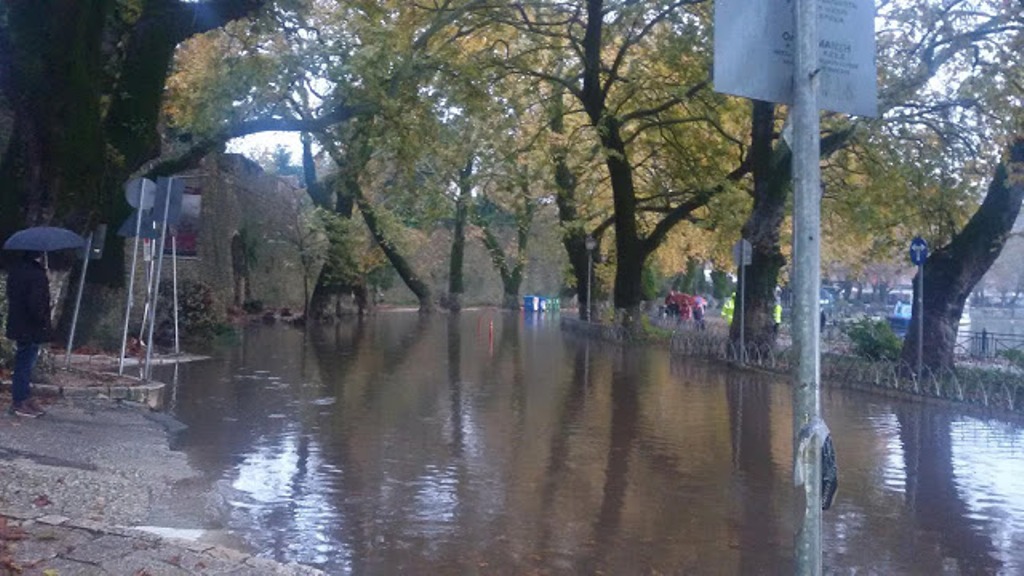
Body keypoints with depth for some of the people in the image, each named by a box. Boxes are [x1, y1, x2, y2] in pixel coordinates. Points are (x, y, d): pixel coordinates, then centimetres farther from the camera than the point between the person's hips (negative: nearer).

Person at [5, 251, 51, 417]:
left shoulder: (14, 270, 6)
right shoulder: (37, 275, -22)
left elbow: (11, 295, 14)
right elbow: (36, 303, -25)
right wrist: (42, 321, -12)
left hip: (18, 325, 9)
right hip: (32, 328, -9)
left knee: (23, 364, 17)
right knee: (25, 365, 0)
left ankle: (24, 398, 27)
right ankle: (19, 403, 7)